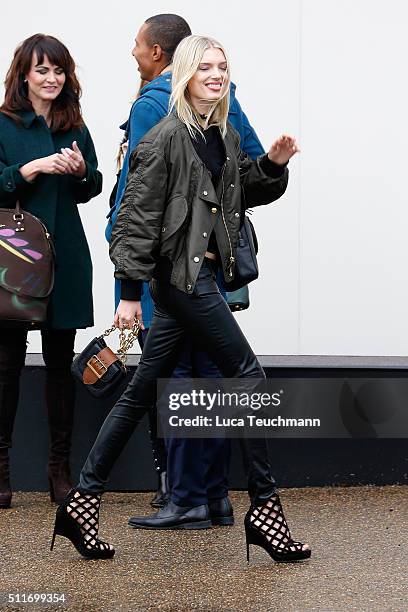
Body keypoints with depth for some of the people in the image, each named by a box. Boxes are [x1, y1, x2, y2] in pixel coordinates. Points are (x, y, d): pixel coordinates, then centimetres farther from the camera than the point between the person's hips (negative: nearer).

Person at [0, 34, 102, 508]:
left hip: (64, 256, 4)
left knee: (60, 361, 5)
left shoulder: (75, 127, 13)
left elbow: (90, 191, 19)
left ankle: (60, 469, 11)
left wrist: (81, 171, -1)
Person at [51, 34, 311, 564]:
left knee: (142, 393, 10)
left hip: (201, 275, 9)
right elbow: (138, 216, -13)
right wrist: (130, 291, -15)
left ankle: (82, 501, 15)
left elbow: (248, 192, 26)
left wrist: (273, 163, 6)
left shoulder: (226, 137, 14)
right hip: (181, 273, -9)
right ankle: (265, 508, 0)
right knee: (249, 376, -7)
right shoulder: (166, 138, -11)